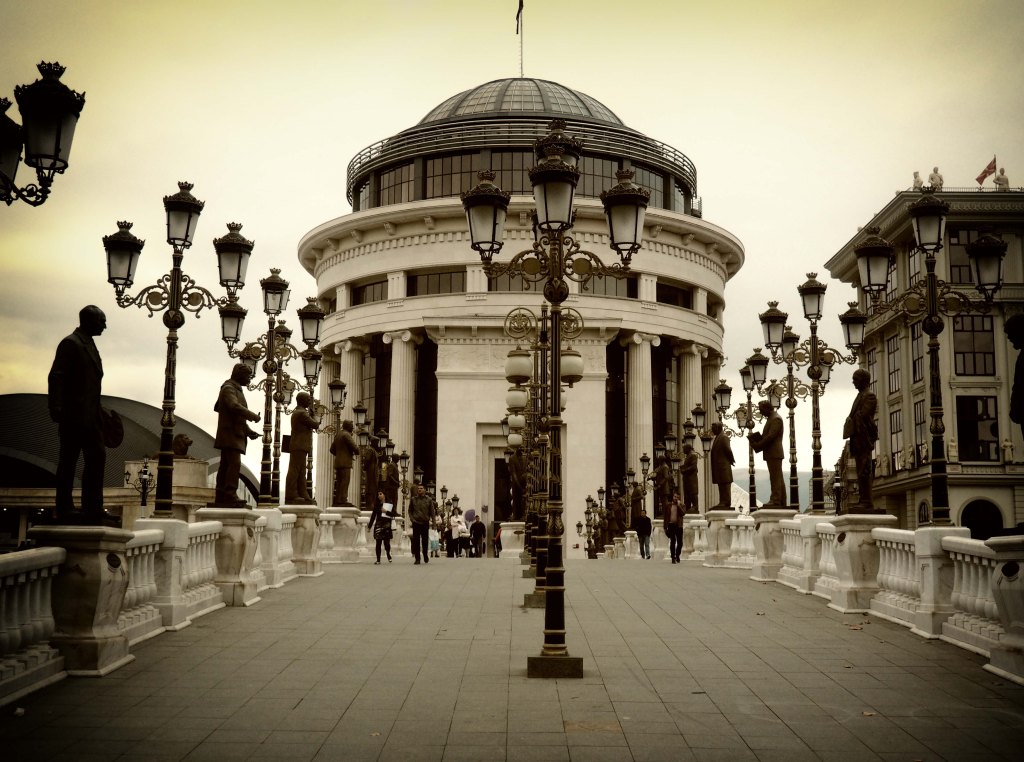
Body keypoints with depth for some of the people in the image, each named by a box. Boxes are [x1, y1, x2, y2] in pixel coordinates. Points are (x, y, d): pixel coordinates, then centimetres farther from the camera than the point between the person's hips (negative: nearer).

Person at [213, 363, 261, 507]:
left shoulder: (237, 390, 24)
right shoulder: (228, 388, -7)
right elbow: (235, 406, -26)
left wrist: (249, 431, 16)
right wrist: (254, 416, -18)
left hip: (235, 435, 10)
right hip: (230, 434, -10)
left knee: (226, 465, 7)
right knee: (235, 463, -18)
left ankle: (220, 497, 6)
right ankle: (230, 495, -23)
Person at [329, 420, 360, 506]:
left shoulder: (337, 435, 19)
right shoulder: (346, 435, -7)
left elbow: (332, 449, 23)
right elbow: (355, 447, -12)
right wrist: (357, 453, 9)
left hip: (337, 462, 9)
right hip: (345, 463, -9)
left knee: (339, 482, 7)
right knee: (345, 481, -13)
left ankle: (337, 500, 4)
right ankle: (343, 500, -20)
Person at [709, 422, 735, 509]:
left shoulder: (724, 437, -12)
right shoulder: (717, 437, 18)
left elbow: (728, 450, -15)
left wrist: (731, 460, -5)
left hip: (723, 465, -10)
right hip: (718, 465, 10)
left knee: (725, 483, -8)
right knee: (721, 483, 10)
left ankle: (726, 502, -9)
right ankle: (723, 502, 12)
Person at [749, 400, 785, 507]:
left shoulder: (776, 419, -13)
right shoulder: (771, 418, 19)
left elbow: (770, 436, -20)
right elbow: (767, 435, 22)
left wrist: (758, 445, -15)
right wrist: (757, 438, 5)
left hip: (774, 454, -10)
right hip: (773, 453, 10)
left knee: (775, 478, -9)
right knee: (778, 478, 10)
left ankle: (776, 501, -10)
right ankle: (782, 501, 12)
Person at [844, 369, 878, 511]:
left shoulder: (869, 396, -7)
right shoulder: (860, 396, 22)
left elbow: (862, 416, -17)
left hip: (864, 440, -10)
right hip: (858, 441, 10)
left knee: (864, 472, -11)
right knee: (861, 473, 9)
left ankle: (866, 502, -12)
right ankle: (863, 501, 11)